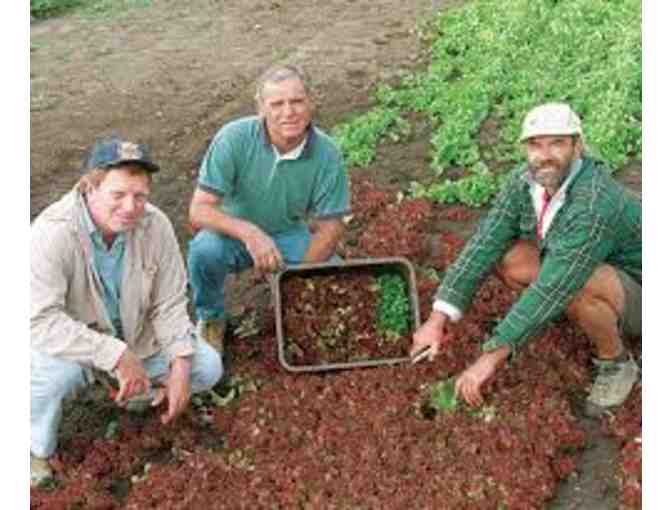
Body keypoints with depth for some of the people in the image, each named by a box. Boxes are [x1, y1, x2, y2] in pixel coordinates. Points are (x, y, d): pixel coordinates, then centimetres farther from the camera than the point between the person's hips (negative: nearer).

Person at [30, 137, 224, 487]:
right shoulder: (53, 232, -31)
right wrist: (116, 355, -39)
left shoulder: (155, 225, -18)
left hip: (135, 338, 4)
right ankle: (37, 452, -4)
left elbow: (169, 304, -9)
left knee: (207, 368, -8)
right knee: (55, 373, -36)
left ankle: (126, 388, 19)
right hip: (70, 343, -4)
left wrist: (181, 366, -19)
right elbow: (40, 321, -37)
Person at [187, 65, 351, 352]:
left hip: (290, 235, 2)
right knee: (205, 249, -33)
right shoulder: (235, 138, -24)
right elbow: (199, 212, -26)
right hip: (235, 234, -1)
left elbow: (329, 227, -12)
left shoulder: (327, 154, -18)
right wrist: (248, 232, -44)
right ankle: (211, 318, -1)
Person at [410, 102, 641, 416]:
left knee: (576, 284, -38)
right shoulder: (526, 182, -13)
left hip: (635, 296, -7)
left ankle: (617, 364, -8)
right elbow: (484, 245, -17)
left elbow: (554, 287, -40)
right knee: (503, 256, -11)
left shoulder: (596, 202, -36)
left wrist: (492, 356, -40)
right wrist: (439, 319, -25)